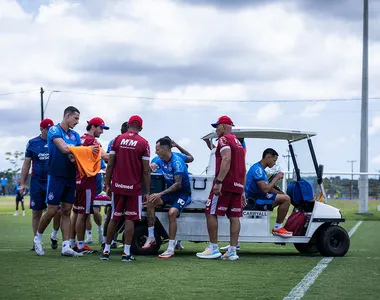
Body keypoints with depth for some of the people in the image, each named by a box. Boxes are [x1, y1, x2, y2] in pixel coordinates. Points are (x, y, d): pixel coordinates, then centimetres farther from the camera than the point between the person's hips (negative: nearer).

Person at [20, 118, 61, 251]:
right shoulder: (32, 143, 4)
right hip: (37, 182, 0)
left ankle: (54, 235, 21)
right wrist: (22, 183, 5)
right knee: (36, 212, 5)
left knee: (58, 210, -4)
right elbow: (26, 164, 8)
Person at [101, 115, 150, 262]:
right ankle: (126, 253, -2)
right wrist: (147, 192, 0)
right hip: (134, 187, -2)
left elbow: (110, 165, 1)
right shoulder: (143, 143, -3)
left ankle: (106, 250, 14)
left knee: (114, 218, 12)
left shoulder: (117, 140, 3)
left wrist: (107, 184, 8)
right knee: (130, 219, 1)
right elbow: (146, 170, -5)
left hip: (118, 186, 3)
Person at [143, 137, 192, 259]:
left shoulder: (177, 162, -20)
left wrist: (161, 194, -29)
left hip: (183, 193, -7)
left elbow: (178, 184, -25)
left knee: (172, 212, -32)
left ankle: (171, 249, -26)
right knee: (151, 201, -19)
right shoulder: (161, 160, 5)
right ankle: (151, 237, -14)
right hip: (170, 191, 7)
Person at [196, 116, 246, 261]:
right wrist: (242, 191, 24)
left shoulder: (224, 140, -5)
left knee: (211, 213, -2)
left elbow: (226, 160, -21)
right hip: (238, 186, 9)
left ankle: (213, 248, -5)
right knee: (235, 216, 4)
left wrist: (219, 182, -27)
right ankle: (232, 251, 2)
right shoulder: (238, 142, 23)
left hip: (224, 184, -8)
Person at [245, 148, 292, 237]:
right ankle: (277, 228, -11)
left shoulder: (261, 169, 18)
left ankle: (279, 227, 14)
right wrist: (276, 178, -12)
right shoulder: (257, 169, -16)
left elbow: (269, 188, 21)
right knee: (286, 199, -20)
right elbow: (265, 189, -24)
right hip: (255, 200, -11)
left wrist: (280, 193, 6)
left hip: (258, 197, 11)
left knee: (284, 197, 20)